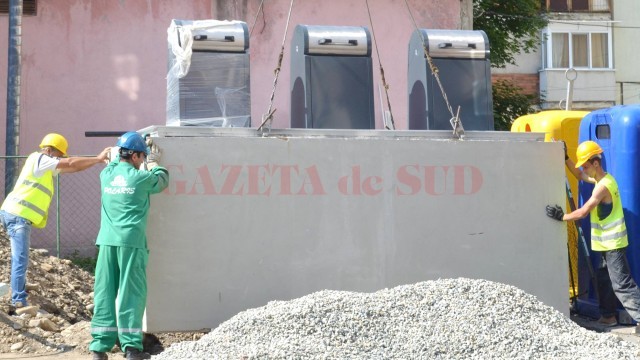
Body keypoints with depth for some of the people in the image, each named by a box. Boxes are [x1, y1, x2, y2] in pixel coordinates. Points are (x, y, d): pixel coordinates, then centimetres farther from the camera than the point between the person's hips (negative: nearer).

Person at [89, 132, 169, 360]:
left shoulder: (106, 175, 11)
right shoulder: (141, 178, -2)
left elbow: (115, 163, 35)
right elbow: (162, 180, 19)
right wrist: (154, 162, 38)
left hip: (107, 241, 4)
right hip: (131, 242, -4)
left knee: (104, 292, 6)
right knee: (131, 293, -2)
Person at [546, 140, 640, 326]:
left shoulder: (603, 186, -22)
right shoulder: (603, 179, 9)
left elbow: (583, 212, -22)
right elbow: (579, 175, 23)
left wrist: (562, 217, -13)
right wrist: (565, 158, 12)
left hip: (613, 243, -10)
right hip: (608, 243, 10)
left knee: (622, 284, -9)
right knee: (605, 281, 16)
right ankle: (608, 316, 24)